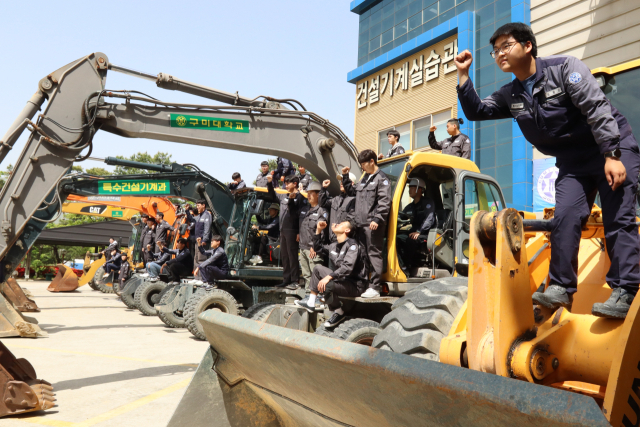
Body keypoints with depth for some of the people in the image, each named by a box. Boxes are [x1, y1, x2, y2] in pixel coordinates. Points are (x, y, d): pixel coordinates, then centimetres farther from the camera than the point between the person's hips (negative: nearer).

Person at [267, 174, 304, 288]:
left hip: (291, 230, -9)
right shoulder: (284, 196, 14)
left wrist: (291, 200, -29)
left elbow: (295, 213, -17)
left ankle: (295, 280, -1)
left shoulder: (299, 197, -9)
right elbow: (273, 195, 30)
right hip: (283, 230, 9)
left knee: (292, 256, -6)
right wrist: (270, 183, 19)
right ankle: (286, 279, 21)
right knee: (284, 256, 13)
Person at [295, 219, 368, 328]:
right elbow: (318, 248, 27)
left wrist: (328, 277, -34)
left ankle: (339, 313, -6)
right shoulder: (334, 246, 12)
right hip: (342, 280, 9)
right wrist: (318, 230, 17)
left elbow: (347, 267, -28)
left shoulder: (353, 245, -14)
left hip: (355, 285, -9)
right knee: (318, 268, 9)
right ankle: (310, 303, 7)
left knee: (326, 285, -30)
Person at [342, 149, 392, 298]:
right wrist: (345, 177, 22)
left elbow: (384, 202, -14)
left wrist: (377, 219, -21)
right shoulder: (364, 178, 21)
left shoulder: (382, 179, -6)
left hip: (373, 224, -9)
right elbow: (352, 191, 32)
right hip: (361, 223, 9)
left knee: (374, 254, -6)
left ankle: (375, 288, -4)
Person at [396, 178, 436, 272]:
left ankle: (409, 267, -28)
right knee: (397, 238, -23)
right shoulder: (409, 207, 21)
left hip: (426, 235, -6)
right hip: (413, 233, 6)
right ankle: (405, 265, -22)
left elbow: (429, 219, -16)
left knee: (412, 240, -37)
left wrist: (418, 231, -29)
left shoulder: (428, 203, -1)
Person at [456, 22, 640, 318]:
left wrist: (612, 155, -26)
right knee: (564, 219, -9)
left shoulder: (564, 68, -13)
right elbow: (476, 112, 9)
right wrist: (463, 75, -1)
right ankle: (560, 288, -6)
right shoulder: (510, 95, 6)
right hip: (573, 162, 5)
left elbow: (597, 108, -19)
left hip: (614, 150, -5)